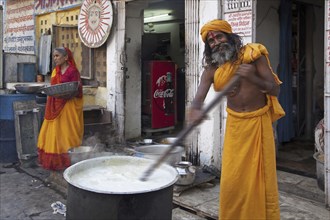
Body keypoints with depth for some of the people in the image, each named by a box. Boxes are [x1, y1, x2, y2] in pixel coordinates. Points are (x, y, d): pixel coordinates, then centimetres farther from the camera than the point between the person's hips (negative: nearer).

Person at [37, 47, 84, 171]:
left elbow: (77, 91, -13)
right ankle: (54, 161, 19)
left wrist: (67, 95, -28)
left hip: (68, 108, -7)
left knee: (65, 135, -3)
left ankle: (67, 161, 7)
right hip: (55, 107, 8)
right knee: (52, 134, 9)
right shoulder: (55, 71, 14)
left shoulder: (73, 71, -8)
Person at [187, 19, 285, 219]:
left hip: (258, 121, -2)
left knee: (261, 176, 4)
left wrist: (251, 77, -29)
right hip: (235, 123, 2)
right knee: (231, 179, 6)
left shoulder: (253, 56, -10)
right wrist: (195, 111, -42)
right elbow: (199, 97, -18)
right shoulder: (211, 69, -4)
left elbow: (275, 90, -12)